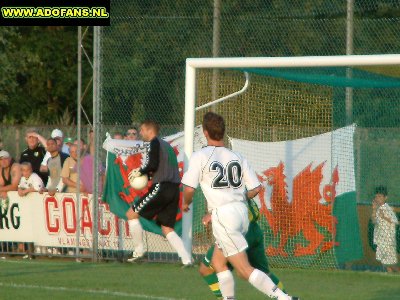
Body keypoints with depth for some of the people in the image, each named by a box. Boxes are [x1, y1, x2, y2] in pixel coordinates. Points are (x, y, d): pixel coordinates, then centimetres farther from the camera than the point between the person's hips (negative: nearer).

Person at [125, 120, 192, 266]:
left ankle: (138, 251, 5)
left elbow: (153, 165, -14)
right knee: (167, 229, 11)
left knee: (132, 214, 5)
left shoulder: (154, 143, -1)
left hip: (161, 187, -8)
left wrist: (140, 172, 3)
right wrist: (146, 174, 19)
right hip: (174, 190, 8)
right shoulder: (166, 145, 25)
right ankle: (186, 258, -5)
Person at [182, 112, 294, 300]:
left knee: (244, 270, -8)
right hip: (242, 212, 7)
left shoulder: (200, 156, -4)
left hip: (223, 215, -7)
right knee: (217, 262, 22)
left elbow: (189, 189, -8)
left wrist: (186, 203, 14)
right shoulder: (237, 157, 11)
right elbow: (255, 189, 8)